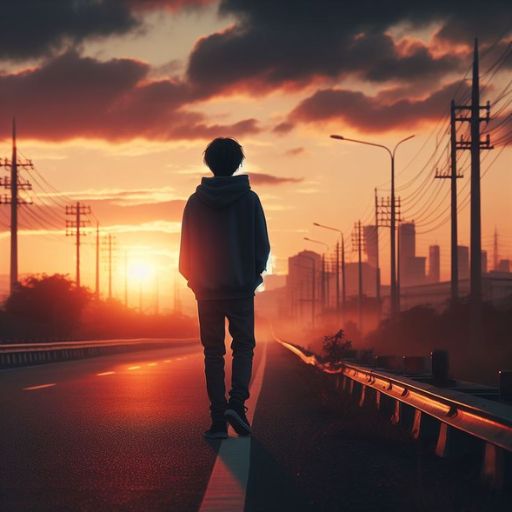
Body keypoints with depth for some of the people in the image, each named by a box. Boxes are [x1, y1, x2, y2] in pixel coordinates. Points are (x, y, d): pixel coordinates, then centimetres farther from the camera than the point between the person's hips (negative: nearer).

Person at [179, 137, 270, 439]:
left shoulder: (196, 202, -2)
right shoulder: (249, 199, -5)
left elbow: (187, 249, 1)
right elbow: (263, 246, -2)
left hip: (207, 289, 1)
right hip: (241, 288, -1)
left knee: (213, 352, 7)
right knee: (244, 346, 10)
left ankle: (219, 420, 1)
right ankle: (237, 402, -12)